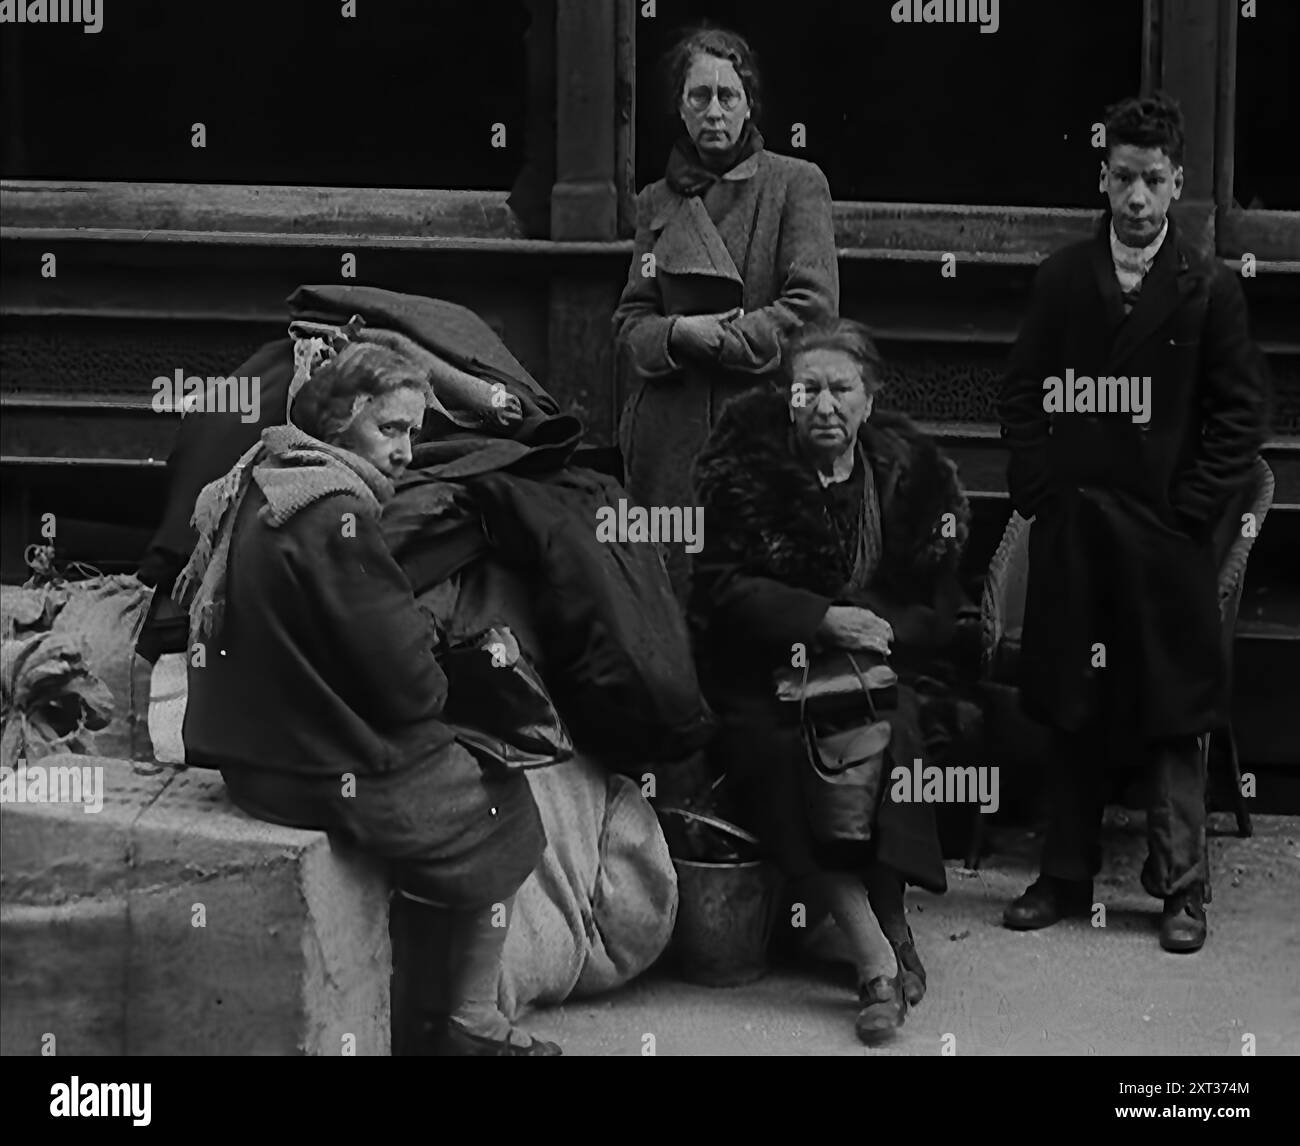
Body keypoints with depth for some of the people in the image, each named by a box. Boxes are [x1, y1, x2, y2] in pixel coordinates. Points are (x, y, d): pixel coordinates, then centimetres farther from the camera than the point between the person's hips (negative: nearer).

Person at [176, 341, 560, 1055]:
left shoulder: (248, 488, 5)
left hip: (247, 756, 9)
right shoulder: (337, 513, -24)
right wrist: (434, 687, 1)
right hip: (326, 775, -9)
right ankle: (472, 1025, 17)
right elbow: (407, 685, -24)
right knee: (499, 808, 13)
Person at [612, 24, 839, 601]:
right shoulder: (657, 202, 16)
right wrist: (676, 333, -10)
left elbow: (813, 307, -5)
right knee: (675, 592, 1)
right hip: (671, 437, 3)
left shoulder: (795, 184, 5)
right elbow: (629, 325, 11)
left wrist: (713, 337, -9)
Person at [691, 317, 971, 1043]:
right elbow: (723, 587, -8)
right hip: (761, 675, -1)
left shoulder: (912, 472, 5)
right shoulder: (747, 464, -1)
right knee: (777, 750, -31)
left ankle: (890, 919, -22)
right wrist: (824, 619, -20)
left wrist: (882, 630, -15)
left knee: (893, 725, -32)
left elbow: (940, 611, 6)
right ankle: (879, 954, -35)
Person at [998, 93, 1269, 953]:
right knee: (1073, 711, 8)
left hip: (1168, 533, -2)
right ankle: (1066, 876, 17)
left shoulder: (1210, 289, 0)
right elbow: (1023, 392, 10)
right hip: (1071, 532, 2)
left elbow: (1242, 412, -1)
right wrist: (1038, 489, -1)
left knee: (1173, 716, 1)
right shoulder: (1063, 280, 7)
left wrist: (1193, 505, -8)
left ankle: (1183, 888, 8)